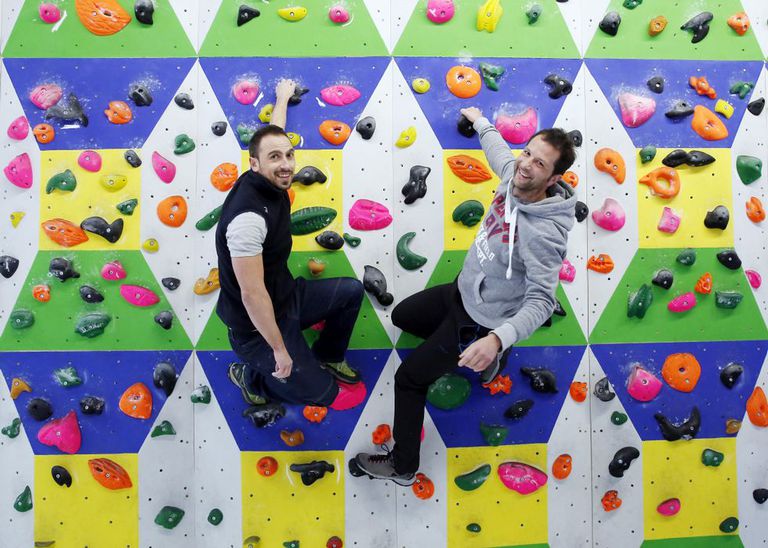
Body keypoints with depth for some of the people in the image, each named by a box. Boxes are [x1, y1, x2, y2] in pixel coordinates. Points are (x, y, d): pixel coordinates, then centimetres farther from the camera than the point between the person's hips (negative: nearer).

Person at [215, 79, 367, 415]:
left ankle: (327, 358, 31)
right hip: (258, 325, -9)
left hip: (286, 296, 9)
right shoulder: (248, 215, -32)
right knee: (317, 392, -5)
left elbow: (274, 134, 16)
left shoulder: (270, 183, -6)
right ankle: (253, 378, 17)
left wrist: (283, 97, 33)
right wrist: (280, 349, -25)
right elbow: (252, 294, -32)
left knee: (352, 291, 14)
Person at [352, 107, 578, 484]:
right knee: (402, 316, 29)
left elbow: (541, 301, -34)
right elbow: (497, 147, 12)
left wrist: (498, 338, -49)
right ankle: (481, 356, 30)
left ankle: (403, 467, 21)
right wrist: (479, 121, 30)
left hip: (481, 321, -9)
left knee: (409, 378, -1)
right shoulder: (515, 176, -11)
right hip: (462, 291, 9)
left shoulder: (544, 233, -34)